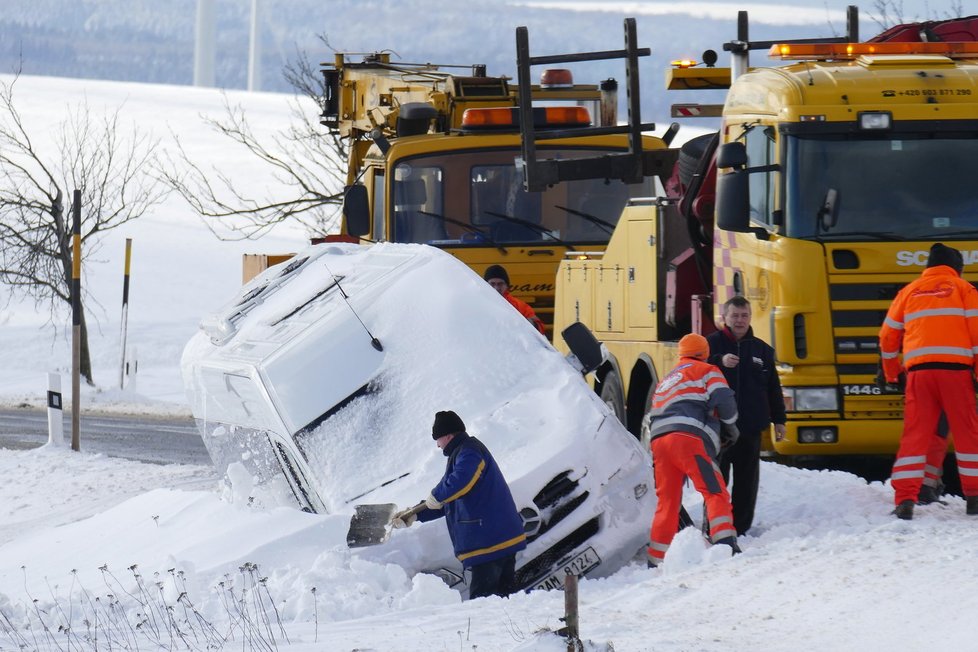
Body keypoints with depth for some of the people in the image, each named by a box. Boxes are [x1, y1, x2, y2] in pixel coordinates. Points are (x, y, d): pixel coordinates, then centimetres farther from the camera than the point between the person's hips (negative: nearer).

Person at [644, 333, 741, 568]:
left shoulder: (666, 380, 34)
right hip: (689, 440, -6)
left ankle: (656, 559, 6)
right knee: (716, 493, -8)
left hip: (658, 440, 6)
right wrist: (731, 426, 17)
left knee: (667, 502, 10)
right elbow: (724, 400, -1)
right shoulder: (706, 371, 14)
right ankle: (726, 544, -25)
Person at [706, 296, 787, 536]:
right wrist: (720, 362, -29)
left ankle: (741, 529, 11)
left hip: (750, 427, 3)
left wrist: (778, 420, 14)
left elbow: (773, 388, 17)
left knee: (746, 481, 5)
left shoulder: (761, 349, 13)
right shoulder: (712, 344, 2)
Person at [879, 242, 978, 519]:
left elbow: (888, 336, 22)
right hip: (955, 369, -2)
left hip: (918, 371, 2)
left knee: (914, 436, 0)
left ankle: (905, 500, -9)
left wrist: (892, 374, 34)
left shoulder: (909, 291, 21)